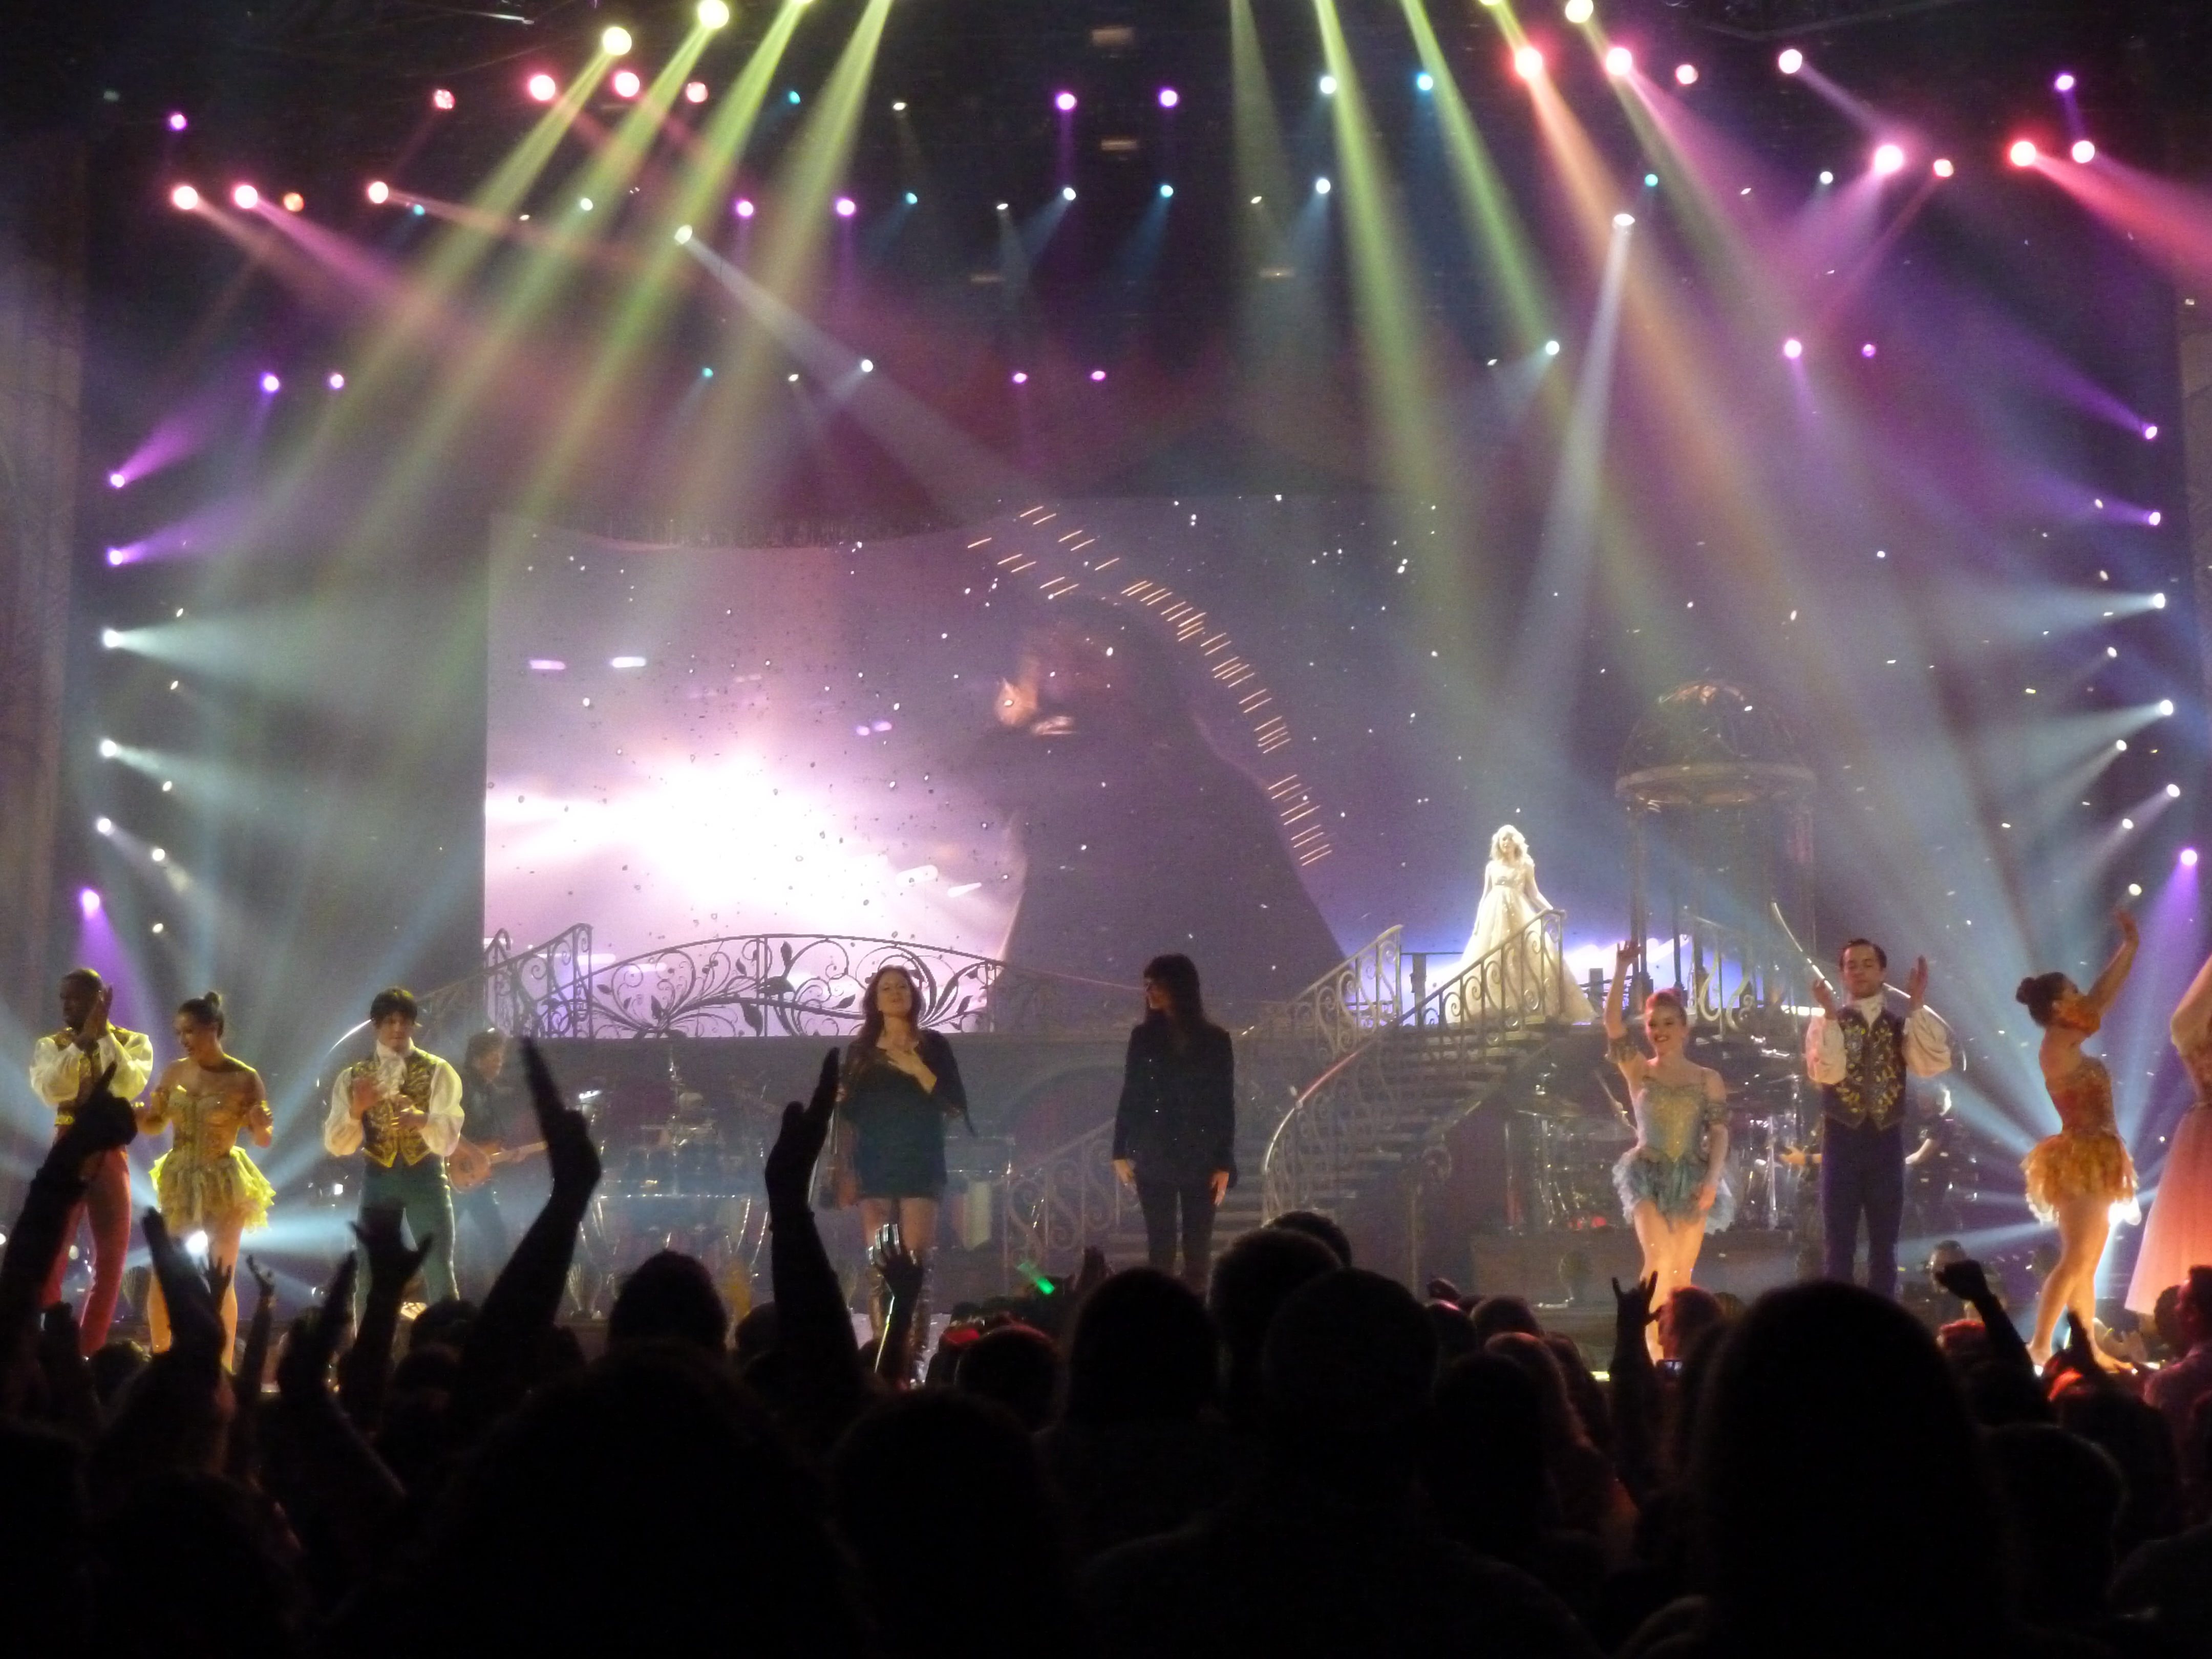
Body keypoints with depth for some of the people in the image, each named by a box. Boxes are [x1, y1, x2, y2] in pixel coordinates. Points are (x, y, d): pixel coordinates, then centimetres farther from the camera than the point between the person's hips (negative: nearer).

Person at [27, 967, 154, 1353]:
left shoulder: (134, 1042, 3)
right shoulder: (51, 1045, 3)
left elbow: (128, 1087, -17)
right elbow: (52, 1091, -16)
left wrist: (104, 1034, -16)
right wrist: (84, 1039, -19)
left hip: (111, 1155, 1)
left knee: (110, 1261, 5)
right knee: (48, 1256, -5)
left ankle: (89, 1353, 16)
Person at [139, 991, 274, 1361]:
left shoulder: (244, 1079, -10)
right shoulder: (173, 1073, 1)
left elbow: (264, 1139, -7)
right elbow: (154, 1123, 9)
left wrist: (261, 1126, -30)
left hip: (224, 1184, -4)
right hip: (178, 1182, 4)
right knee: (162, 1274, 1)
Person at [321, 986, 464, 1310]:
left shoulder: (437, 1071, 0)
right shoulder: (354, 1077, 6)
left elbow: (448, 1138, -12)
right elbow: (336, 1146, -1)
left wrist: (422, 1120, -34)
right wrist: (356, 1111, -21)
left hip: (426, 1176, -2)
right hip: (378, 1179, 2)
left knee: (439, 1277, -4)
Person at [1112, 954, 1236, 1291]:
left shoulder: (1215, 1041, 0)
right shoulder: (1144, 1037, 4)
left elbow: (1226, 1106, 0)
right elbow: (1130, 1097, 7)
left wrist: (1225, 1164, -4)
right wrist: (1121, 1151, 2)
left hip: (1201, 1160, -1)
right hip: (1154, 1159, 1)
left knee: (1198, 1246, 2)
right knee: (1160, 1245, 2)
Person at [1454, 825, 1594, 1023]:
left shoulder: (1526, 865, 9)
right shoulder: (1492, 866, 12)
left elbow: (1534, 894, 9)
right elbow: (1485, 895, 13)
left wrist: (1552, 911, -4)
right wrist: (1477, 922, 7)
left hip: (1519, 915, -1)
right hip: (1495, 915, 1)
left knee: (1525, 957, -12)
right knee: (1492, 960, -7)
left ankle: (1526, 1005, -13)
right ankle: (1493, 1009, -9)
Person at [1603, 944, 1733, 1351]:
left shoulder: (1708, 1079, 5)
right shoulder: (1639, 1072, 4)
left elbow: (1719, 1133, 0)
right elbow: (1613, 1023, -10)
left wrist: (1711, 1182, -12)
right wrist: (1621, 970, -17)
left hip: (1692, 1180, 1)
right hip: (1649, 1177, -1)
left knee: (1682, 1274, 2)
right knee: (1660, 1263, -19)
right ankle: (1653, 1350, -14)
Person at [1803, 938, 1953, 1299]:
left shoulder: (1902, 1024, 8)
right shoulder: (1825, 1022, 2)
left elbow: (1934, 1064, -11)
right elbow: (1827, 1072, -16)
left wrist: (1917, 1006, -14)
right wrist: (1831, 1014, -22)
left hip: (1887, 1139, 2)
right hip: (1843, 1139, -2)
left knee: (1884, 1244, 7)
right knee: (1838, 1243, 1)